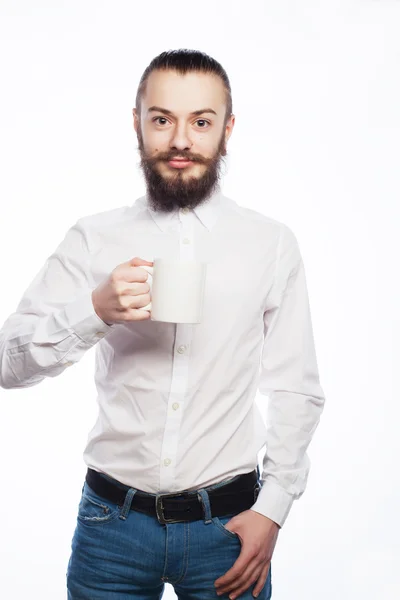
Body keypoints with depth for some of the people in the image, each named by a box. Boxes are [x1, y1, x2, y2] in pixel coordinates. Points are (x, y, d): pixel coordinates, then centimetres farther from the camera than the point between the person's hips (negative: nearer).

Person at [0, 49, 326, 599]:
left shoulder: (272, 243, 0)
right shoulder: (94, 238, 0)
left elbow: (298, 392, 1)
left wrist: (272, 510, -7)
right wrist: (95, 311, -21)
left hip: (226, 525, 0)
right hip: (113, 519, 1)